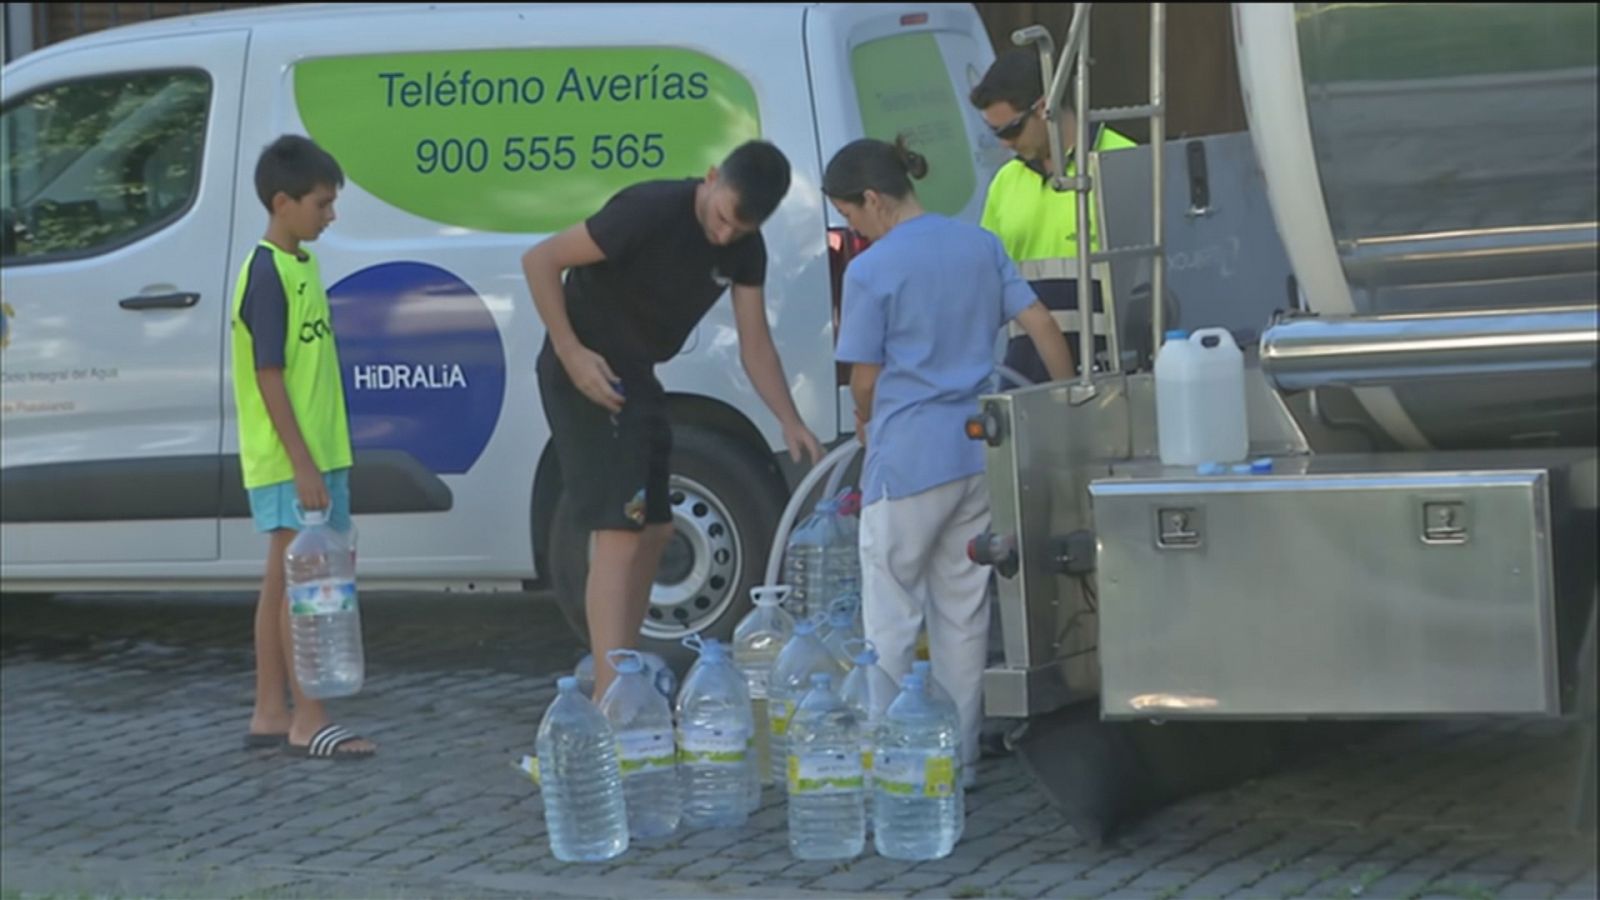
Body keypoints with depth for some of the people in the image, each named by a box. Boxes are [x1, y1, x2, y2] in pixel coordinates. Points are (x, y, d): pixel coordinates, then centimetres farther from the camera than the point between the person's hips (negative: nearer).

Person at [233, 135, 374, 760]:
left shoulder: (300, 266, 14)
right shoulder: (267, 274, -15)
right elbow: (268, 377, -19)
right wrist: (303, 464, -22)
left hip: (317, 455, 9)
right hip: (289, 459, -9)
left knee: (285, 582, 12)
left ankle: (269, 714, 17)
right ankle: (307, 723, -4)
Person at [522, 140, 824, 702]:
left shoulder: (745, 249, 0)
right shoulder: (652, 212, -22)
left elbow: (755, 344, 4)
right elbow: (540, 261, -20)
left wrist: (790, 422, -9)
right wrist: (570, 353, -22)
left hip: (635, 377, 9)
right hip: (587, 372, -9)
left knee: (652, 530, 14)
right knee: (619, 533, -15)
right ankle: (608, 701, -20)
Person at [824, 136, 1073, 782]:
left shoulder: (871, 272, -12)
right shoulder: (980, 245, 6)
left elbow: (865, 378, -7)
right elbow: (1040, 324, 4)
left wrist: (866, 421, 14)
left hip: (908, 459, -6)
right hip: (980, 454, 6)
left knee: (891, 617, 3)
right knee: (964, 611, 13)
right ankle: (960, 754, 17)